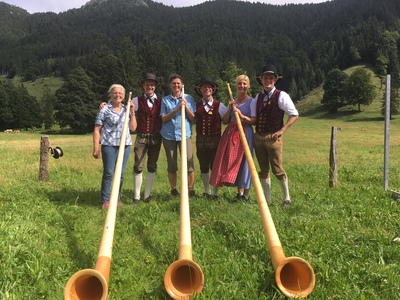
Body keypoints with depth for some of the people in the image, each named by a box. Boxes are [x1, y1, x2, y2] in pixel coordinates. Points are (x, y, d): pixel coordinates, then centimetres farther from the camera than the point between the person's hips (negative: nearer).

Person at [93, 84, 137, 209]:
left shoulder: (126, 109, 12)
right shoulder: (105, 110, -1)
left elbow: (133, 128, 8)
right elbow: (97, 129, -3)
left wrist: (132, 113, 0)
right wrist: (96, 148, -8)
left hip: (125, 145, 4)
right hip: (109, 145, -4)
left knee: (120, 174, 8)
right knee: (108, 173, -3)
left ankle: (117, 198, 20)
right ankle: (105, 201, 5)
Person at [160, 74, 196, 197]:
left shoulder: (188, 98, 6)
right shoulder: (165, 100, 7)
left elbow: (193, 118, 3)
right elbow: (164, 119, -2)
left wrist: (185, 106, -12)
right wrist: (177, 108, -13)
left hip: (185, 134, -1)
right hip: (169, 135, 1)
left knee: (189, 164, -8)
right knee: (172, 166, 7)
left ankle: (191, 190, 4)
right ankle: (173, 190, 21)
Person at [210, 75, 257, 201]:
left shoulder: (251, 102, 1)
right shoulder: (233, 102, 17)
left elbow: (254, 121, -8)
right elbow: (225, 121, 11)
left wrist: (242, 116, -21)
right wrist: (230, 108, -2)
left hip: (245, 133, -5)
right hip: (231, 133, 5)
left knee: (243, 161, -5)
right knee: (232, 161, 3)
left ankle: (245, 195, 4)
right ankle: (240, 192, 14)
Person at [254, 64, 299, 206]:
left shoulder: (281, 96, -6)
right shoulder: (258, 97, 12)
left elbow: (294, 114, -8)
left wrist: (281, 130, -13)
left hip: (273, 138, -5)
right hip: (258, 137, 6)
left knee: (277, 169, -2)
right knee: (263, 169, 10)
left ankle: (287, 198, 15)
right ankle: (267, 200, 19)